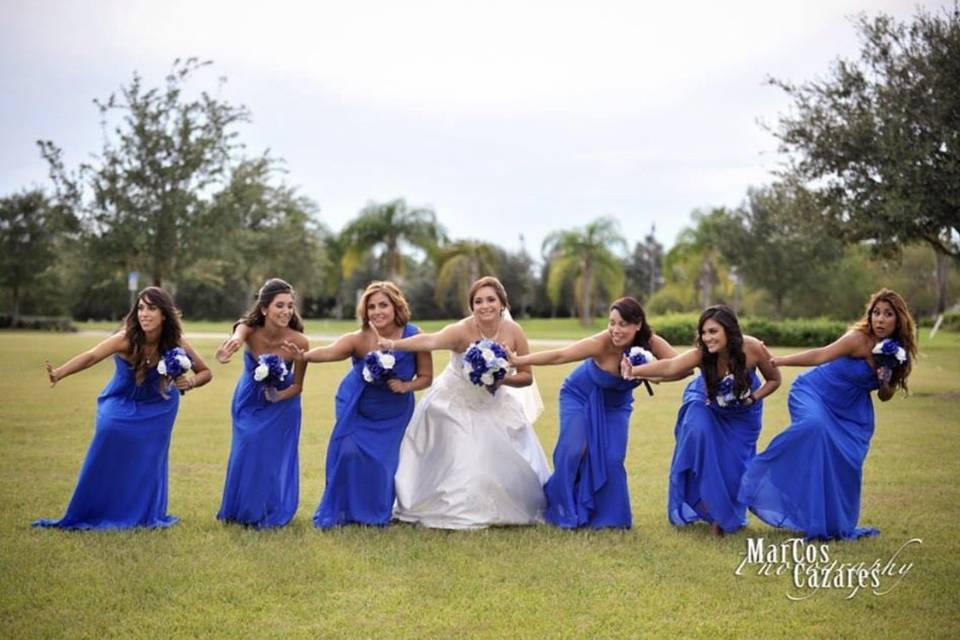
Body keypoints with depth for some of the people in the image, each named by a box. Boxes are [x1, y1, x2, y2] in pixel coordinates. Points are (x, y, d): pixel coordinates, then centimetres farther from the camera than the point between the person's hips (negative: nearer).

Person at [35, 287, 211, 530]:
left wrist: (190, 382, -30)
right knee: (110, 433, -21)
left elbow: (206, 372, -8)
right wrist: (59, 373, -62)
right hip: (121, 403, -1)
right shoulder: (127, 339, -29)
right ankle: (93, 513, -6)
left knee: (150, 458, -8)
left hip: (157, 407, 1)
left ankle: (147, 515, 12)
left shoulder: (176, 343, -21)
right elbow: (91, 356, -45)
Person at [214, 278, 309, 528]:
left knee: (275, 457, 4)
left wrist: (277, 396, -35)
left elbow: (297, 386, -15)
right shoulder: (250, 330, -30)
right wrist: (232, 344, -80)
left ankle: (271, 513, 28)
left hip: (281, 404, -1)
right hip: (248, 401, 1)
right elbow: (236, 338, -57)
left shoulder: (298, 341, -30)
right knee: (246, 453, 8)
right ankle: (243, 509, 32)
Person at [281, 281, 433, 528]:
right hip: (356, 408, -1)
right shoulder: (359, 339, -27)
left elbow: (426, 377, -8)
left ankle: (377, 513, 26)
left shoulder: (414, 337, -21)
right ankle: (340, 511, 11)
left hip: (393, 413, 1)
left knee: (383, 461, -1)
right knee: (348, 452, -12)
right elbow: (330, 352, -47)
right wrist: (304, 356, -67)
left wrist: (406, 386, -28)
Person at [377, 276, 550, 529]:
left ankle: (504, 510, 26)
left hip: (493, 404, 3)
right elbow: (430, 340, -48)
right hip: (455, 404, -3)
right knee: (458, 462, -2)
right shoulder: (462, 331, -28)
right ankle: (455, 513, 18)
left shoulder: (514, 332, -15)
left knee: (503, 459, 3)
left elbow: (527, 376, -6)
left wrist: (502, 380, -26)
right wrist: (395, 344, -67)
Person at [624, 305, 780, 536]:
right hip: (707, 404, -1)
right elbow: (670, 366, -54)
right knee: (697, 431, -29)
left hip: (742, 412, 1)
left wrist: (753, 398, -30)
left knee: (734, 464, 0)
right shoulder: (701, 354, -35)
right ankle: (702, 504, -11)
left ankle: (726, 517, 27)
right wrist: (634, 371, -70)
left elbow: (774, 380, -14)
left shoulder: (753, 348, -32)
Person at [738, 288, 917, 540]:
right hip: (815, 391, -6)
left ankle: (837, 524, 13)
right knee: (814, 426, -36)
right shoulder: (859, 338, -23)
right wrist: (778, 361, -47)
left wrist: (885, 382, -18)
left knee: (848, 463, -6)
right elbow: (820, 355, -35)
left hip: (849, 410, 6)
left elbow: (885, 397, 6)